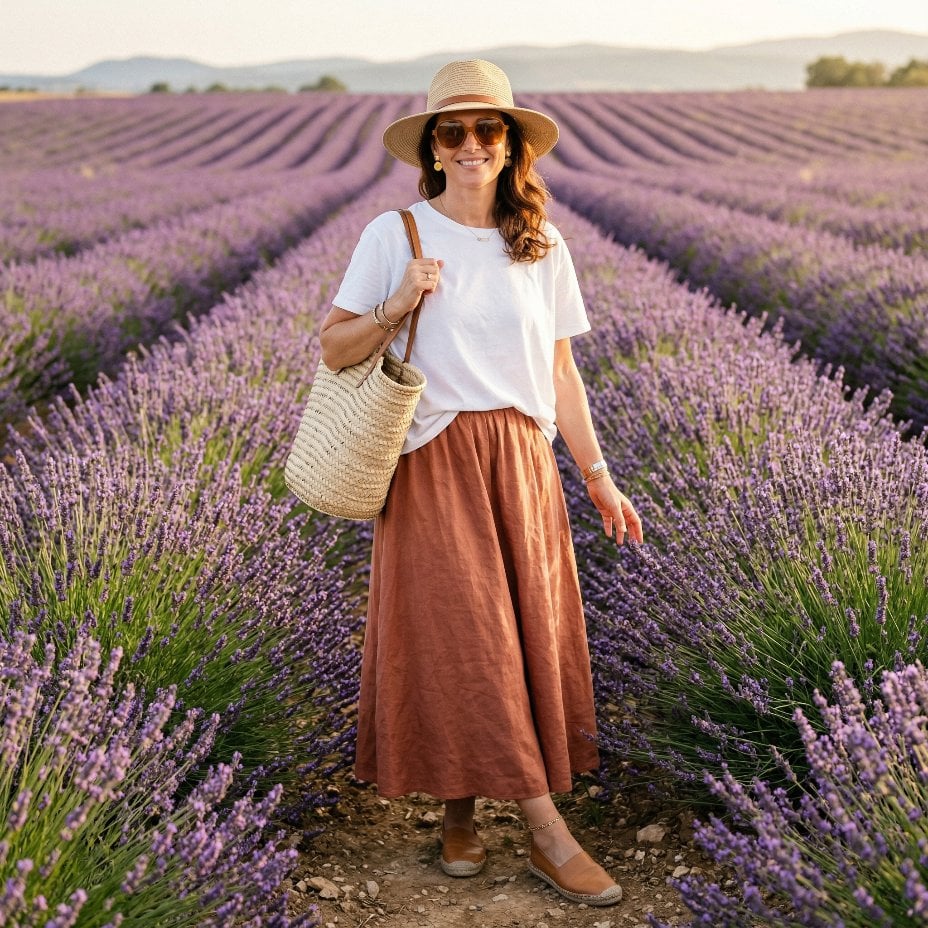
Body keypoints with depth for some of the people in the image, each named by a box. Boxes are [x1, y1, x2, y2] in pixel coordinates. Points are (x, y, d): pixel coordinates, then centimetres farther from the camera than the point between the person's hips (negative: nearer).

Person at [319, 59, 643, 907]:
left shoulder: (543, 249, 9)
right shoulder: (395, 234, 0)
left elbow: (559, 373, 12)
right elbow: (334, 349, 2)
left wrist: (598, 476, 9)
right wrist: (396, 307, -16)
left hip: (523, 464, 4)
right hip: (436, 463, -3)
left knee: (525, 632, 1)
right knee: (463, 636, -8)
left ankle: (461, 815, 17)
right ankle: (550, 834, -2)